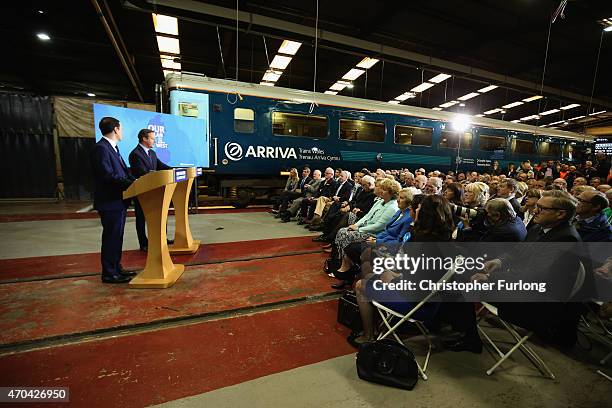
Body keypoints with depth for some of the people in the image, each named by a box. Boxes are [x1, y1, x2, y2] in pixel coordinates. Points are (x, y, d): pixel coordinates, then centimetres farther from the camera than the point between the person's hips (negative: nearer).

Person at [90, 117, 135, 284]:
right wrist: (132, 183, -22)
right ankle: (109, 274, 13)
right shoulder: (100, 148, -16)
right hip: (110, 201, -10)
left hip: (119, 200, 10)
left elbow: (123, 171, 15)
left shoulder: (112, 148, 15)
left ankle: (116, 269, 28)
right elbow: (108, 176, -23)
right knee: (111, 237, 0)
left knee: (116, 237, 16)